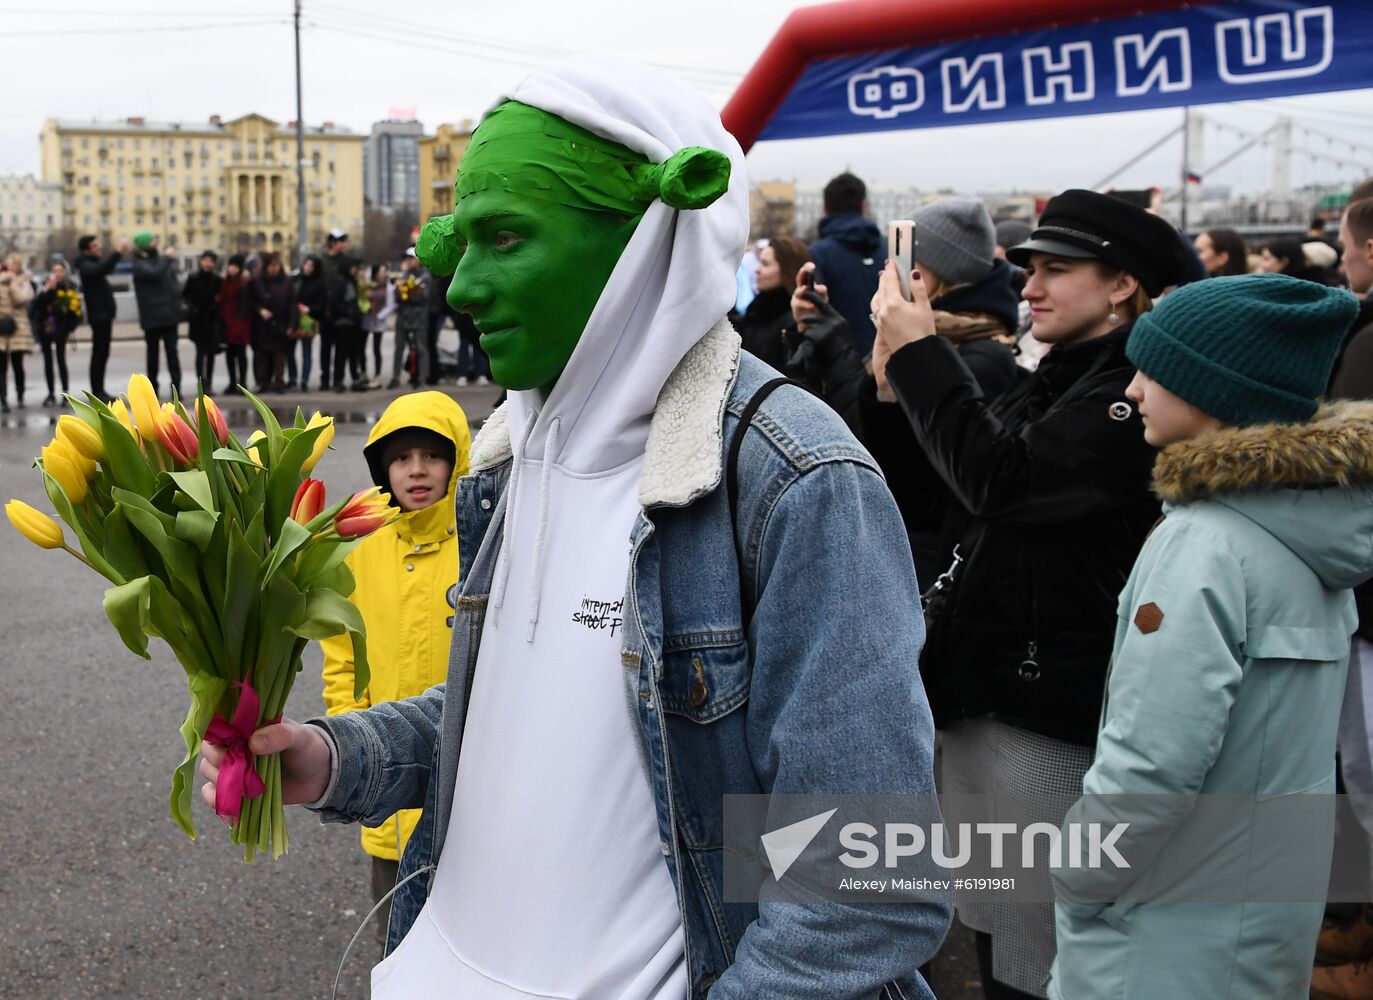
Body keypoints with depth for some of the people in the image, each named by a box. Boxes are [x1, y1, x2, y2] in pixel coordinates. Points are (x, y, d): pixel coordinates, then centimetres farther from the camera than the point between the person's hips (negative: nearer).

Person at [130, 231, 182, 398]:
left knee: (172, 351, -3)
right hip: (151, 317, -3)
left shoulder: (165, 259, 10)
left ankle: (176, 386, -3)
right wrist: (166, 258, -12)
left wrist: (176, 301, 4)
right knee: (153, 351, 9)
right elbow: (154, 273, -23)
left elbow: (174, 282, 17)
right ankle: (152, 386, 21)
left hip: (169, 315, 3)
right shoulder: (139, 264, -5)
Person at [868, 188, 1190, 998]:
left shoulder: (1136, 390, -14)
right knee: (992, 926, 21)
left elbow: (1002, 481, -26)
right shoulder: (1055, 382, 14)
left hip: (1050, 704, -9)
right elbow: (961, 507, 14)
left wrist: (919, 354, -18)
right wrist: (900, 389, 1)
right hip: (985, 684, 9)